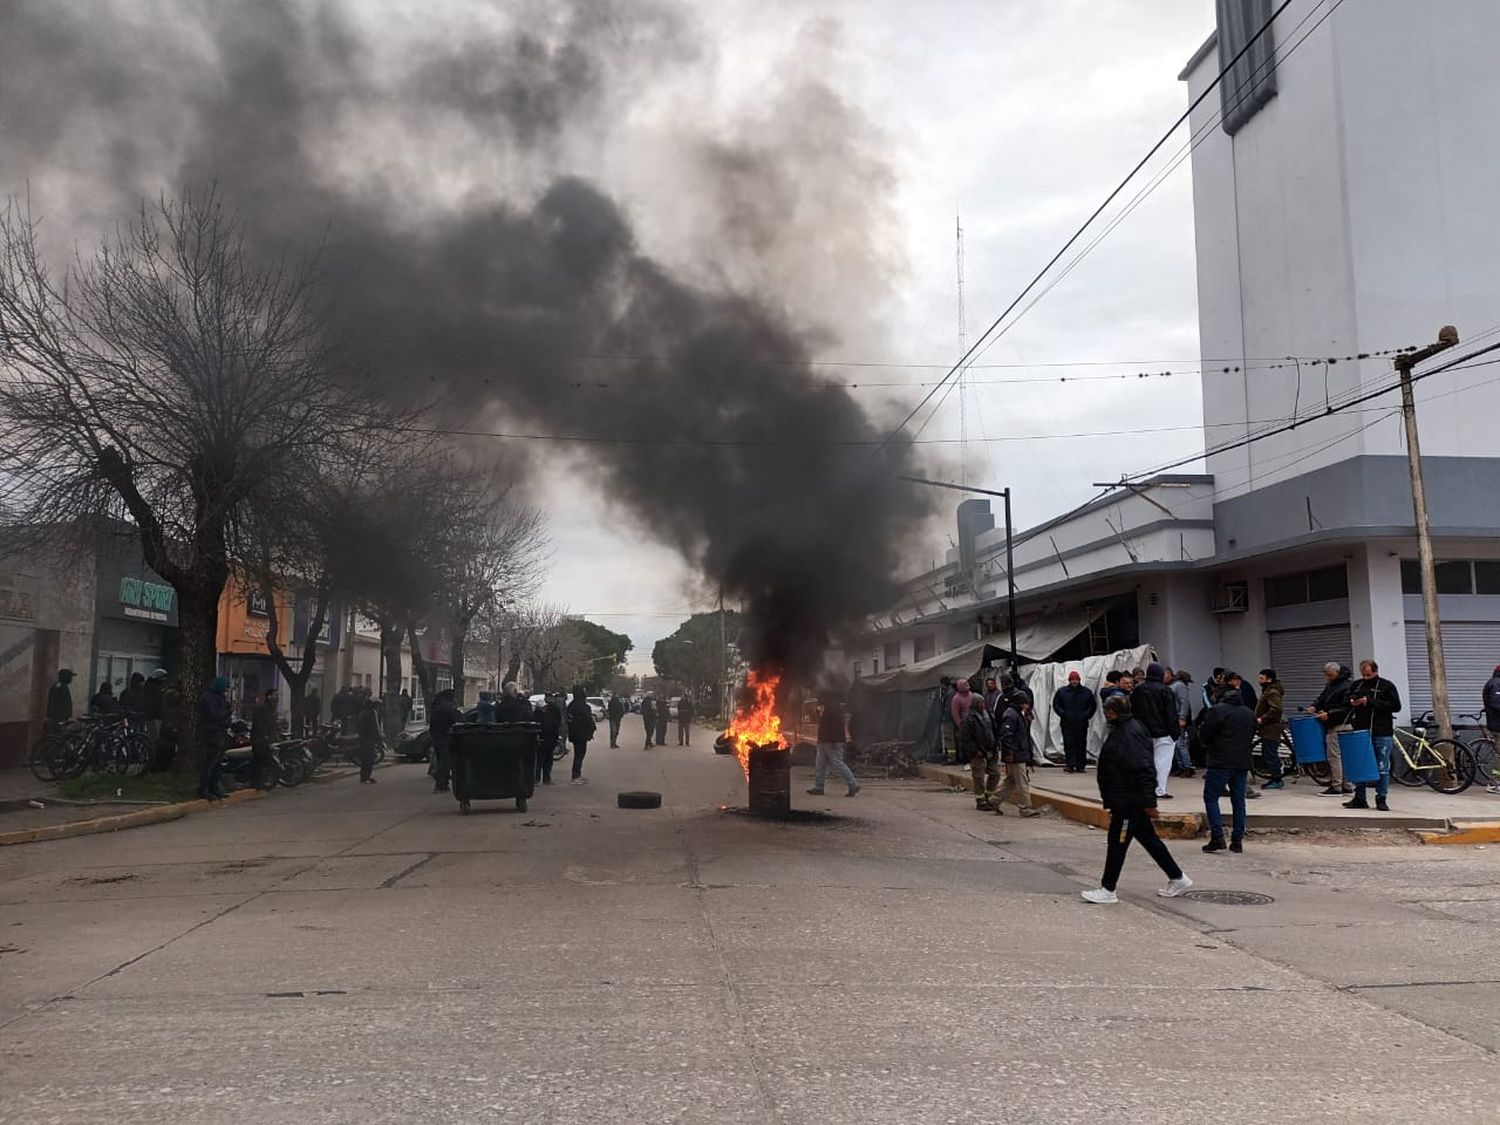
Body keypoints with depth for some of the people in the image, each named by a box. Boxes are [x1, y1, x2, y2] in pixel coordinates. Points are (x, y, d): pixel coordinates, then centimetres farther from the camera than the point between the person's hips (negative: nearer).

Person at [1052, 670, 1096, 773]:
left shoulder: (1086, 692, 7)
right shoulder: (1062, 691, 3)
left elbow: (1093, 705, 13)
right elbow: (1056, 705, 7)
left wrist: (1087, 715, -1)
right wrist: (1063, 714, -6)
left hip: (1082, 724, 1)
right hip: (1067, 724, -1)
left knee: (1081, 745, 4)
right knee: (1069, 745, -4)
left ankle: (1080, 765, 11)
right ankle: (1070, 765, -3)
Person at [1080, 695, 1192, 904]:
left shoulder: (1129, 734, -21)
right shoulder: (1121, 730, 12)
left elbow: (1142, 769, -25)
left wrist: (1148, 802, -25)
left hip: (1129, 802, -11)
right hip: (1126, 800, 11)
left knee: (1117, 842, -3)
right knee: (1149, 839, 18)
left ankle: (1107, 890, 5)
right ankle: (1177, 878, 28)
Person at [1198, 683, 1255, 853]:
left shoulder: (1216, 710, -7)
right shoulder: (1250, 714, 13)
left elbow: (1203, 736, -7)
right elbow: (1251, 738, 19)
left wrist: (1210, 746, 13)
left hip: (1220, 762, -6)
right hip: (1242, 763, 6)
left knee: (1211, 798, 0)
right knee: (1238, 800, 10)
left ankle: (1217, 837, -11)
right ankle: (1237, 840, 10)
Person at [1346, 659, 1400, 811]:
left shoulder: (1387, 686, 0)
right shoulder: (1355, 685, 11)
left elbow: (1396, 706, -9)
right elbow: (1346, 703, 22)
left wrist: (1371, 702, -15)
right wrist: (1351, 703, -2)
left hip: (1382, 733, -4)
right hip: (1361, 732, 4)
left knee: (1382, 768, 0)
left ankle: (1381, 800, 8)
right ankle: (1359, 798, 14)